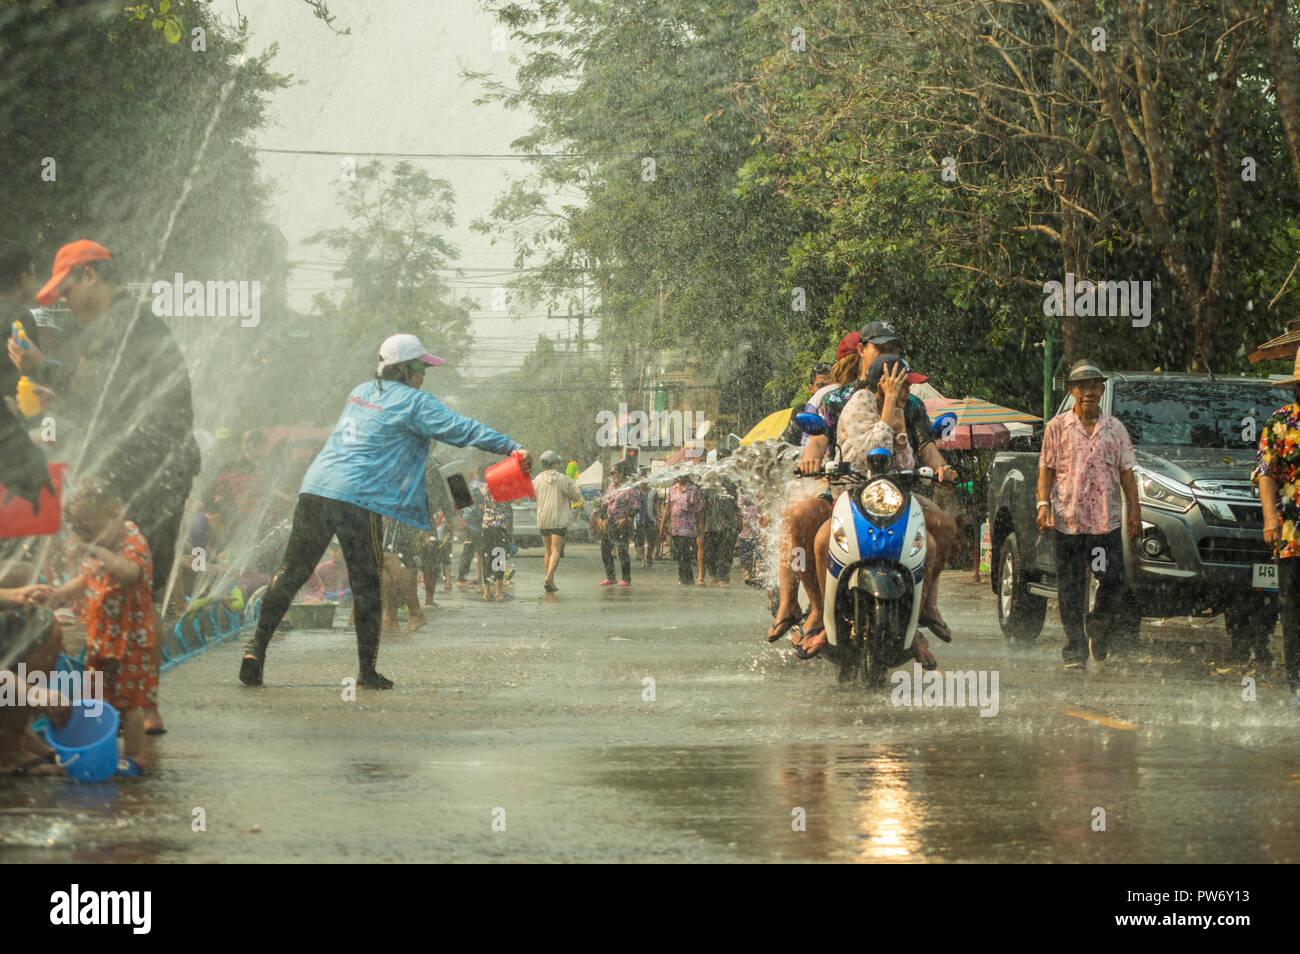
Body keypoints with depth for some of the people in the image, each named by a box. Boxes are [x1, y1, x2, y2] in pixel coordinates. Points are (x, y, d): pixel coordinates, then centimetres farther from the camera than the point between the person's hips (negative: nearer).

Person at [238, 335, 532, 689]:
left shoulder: (360, 392, 21)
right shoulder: (413, 402, 0)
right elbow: (459, 429, -7)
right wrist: (512, 448, -9)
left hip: (314, 487, 6)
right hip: (357, 498, -6)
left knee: (292, 571, 8)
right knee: (367, 584, 4)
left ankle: (257, 645, -2)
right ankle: (367, 670, 6)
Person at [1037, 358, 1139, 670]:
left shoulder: (1115, 429, 12)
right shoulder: (1057, 427, 7)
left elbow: (1126, 472, 12)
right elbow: (1046, 470, 6)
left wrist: (1134, 509, 4)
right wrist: (1043, 504, -7)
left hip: (1107, 521, 1)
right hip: (1067, 519, -1)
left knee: (1113, 583, -4)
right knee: (1070, 589, -2)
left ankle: (1099, 628, 24)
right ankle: (1075, 649, 4)